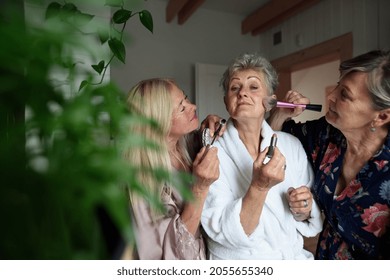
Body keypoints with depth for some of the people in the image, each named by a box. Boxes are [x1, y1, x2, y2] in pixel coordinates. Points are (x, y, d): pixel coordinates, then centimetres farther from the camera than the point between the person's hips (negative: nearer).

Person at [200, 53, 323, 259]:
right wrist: (259, 187, -29)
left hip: (294, 257, 4)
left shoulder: (292, 145, -3)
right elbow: (225, 233, -17)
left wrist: (304, 210, -12)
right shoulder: (213, 152, -14)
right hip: (238, 262, -3)